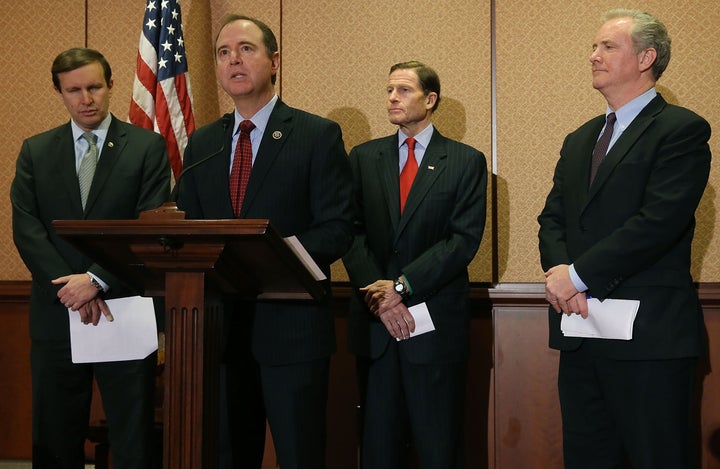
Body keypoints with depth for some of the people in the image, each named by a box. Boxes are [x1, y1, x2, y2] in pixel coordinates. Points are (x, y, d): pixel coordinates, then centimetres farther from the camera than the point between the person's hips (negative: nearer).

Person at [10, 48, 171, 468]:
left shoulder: (148, 146, 1)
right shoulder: (36, 151, 9)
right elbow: (27, 230, 0)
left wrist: (97, 281, -17)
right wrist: (71, 290, -13)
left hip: (124, 311, -2)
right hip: (57, 314, 3)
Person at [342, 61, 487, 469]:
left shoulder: (466, 161, 2)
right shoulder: (364, 157, 10)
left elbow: (465, 239, -7)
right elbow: (352, 232, 2)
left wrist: (402, 286, -15)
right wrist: (377, 294, -12)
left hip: (437, 320, -2)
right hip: (374, 320, 3)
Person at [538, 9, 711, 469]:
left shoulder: (682, 130, -6)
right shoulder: (579, 140, 19)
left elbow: (658, 222, -17)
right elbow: (552, 218, 13)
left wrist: (579, 275, -14)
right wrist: (560, 271, -8)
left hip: (650, 336, -7)